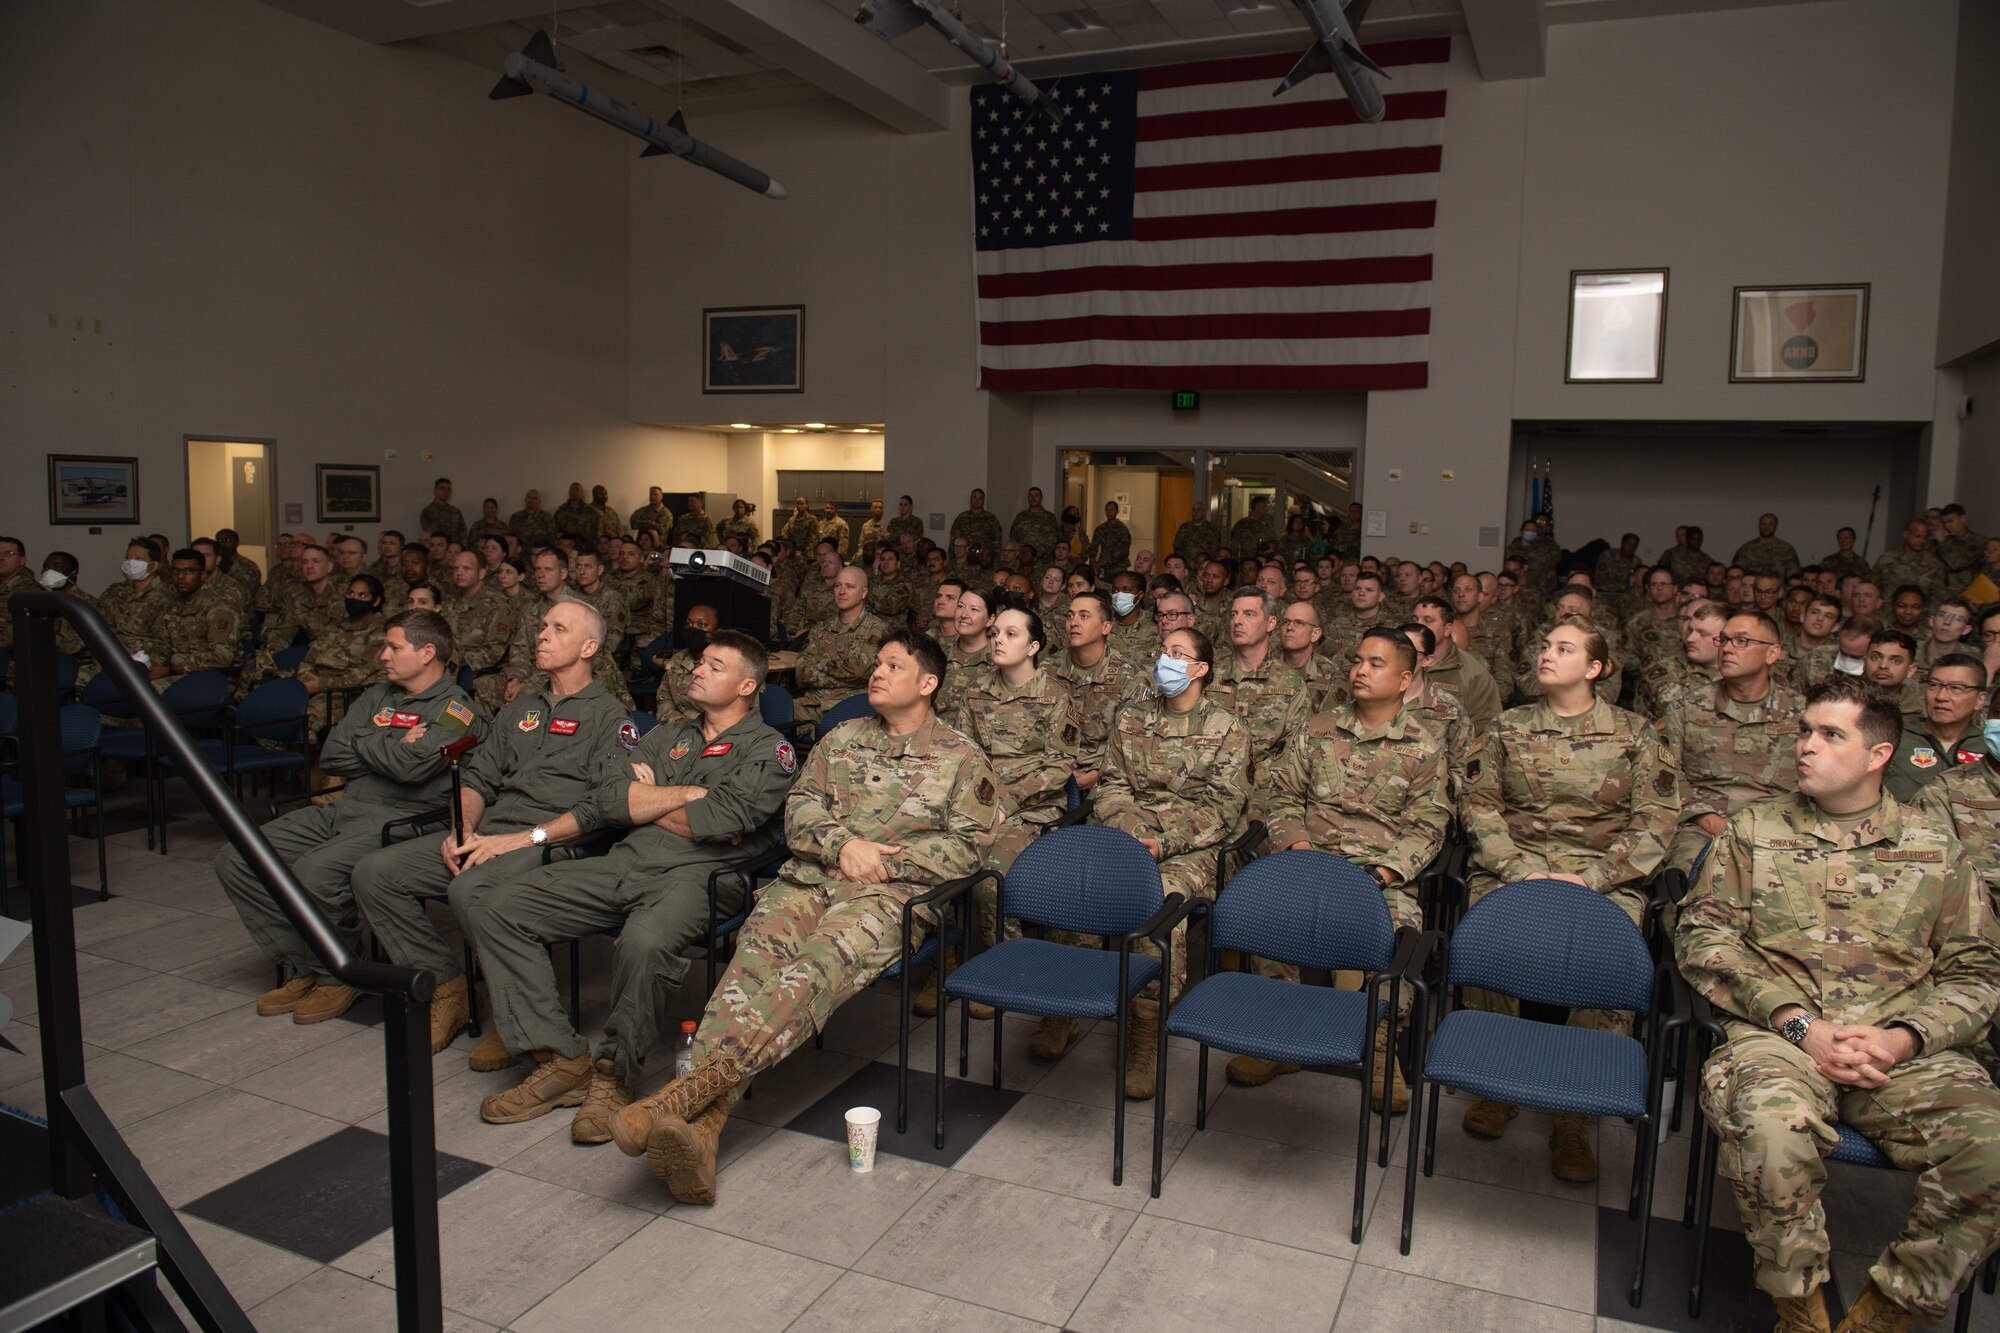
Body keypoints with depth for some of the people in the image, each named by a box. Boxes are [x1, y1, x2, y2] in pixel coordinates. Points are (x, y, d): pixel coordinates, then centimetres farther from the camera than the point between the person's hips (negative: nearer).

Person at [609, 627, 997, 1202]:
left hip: (892, 892, -3)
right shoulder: (841, 740, 25)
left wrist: (884, 858, -7)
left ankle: (691, 1087, -46)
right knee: (756, 955, -28)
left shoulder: (962, 759, 12)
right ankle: (702, 1123, -43)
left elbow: (965, 847, 4)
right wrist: (845, 843, -5)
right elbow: (799, 809, 15)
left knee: (817, 966, -34)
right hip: (811, 876, 3)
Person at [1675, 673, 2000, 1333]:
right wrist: (1799, 1023, -8)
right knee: (1769, 1126, -35)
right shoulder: (1754, 829, 14)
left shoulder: (1934, 846, 17)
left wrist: (1903, 1039, -7)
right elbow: (1702, 935, 4)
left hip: (1905, 1050, 2)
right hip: (1779, 1035, -1)